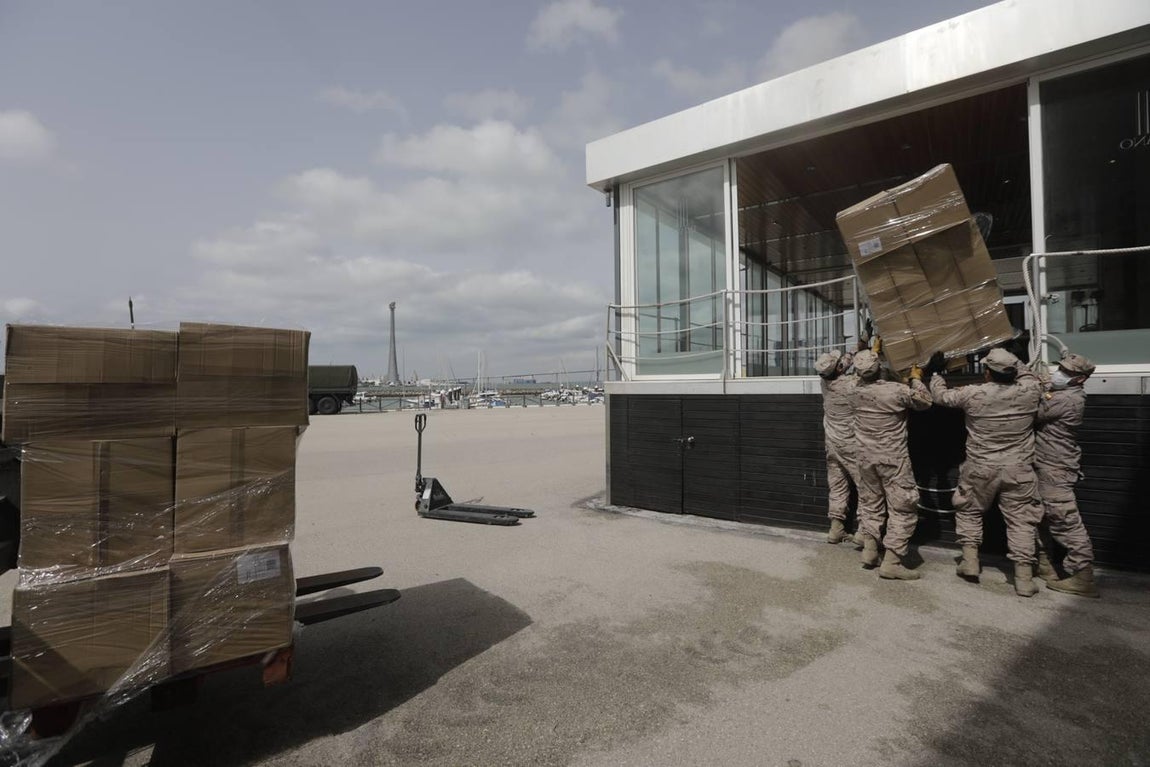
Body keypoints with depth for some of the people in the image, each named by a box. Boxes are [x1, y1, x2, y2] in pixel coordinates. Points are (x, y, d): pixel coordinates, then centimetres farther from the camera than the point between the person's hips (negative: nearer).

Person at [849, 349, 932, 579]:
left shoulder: (856, 391, -3)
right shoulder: (896, 390, -17)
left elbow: (863, 380, 21)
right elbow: (925, 401, -1)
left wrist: (873, 351, 30)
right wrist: (916, 378, 13)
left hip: (866, 457, 5)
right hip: (893, 459, -5)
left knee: (870, 504, 18)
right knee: (903, 509, 1)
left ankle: (869, 551, 21)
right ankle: (891, 562, -1)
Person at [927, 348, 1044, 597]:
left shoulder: (973, 395, -15)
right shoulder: (1029, 391, -8)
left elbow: (941, 396, 2)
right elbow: (1029, 375, 16)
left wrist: (936, 372, 16)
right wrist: (1011, 361, 24)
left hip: (980, 469, -1)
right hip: (1018, 471, 2)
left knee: (969, 511, 18)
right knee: (1021, 519, 8)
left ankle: (970, 561, 16)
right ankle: (1024, 577, 9)